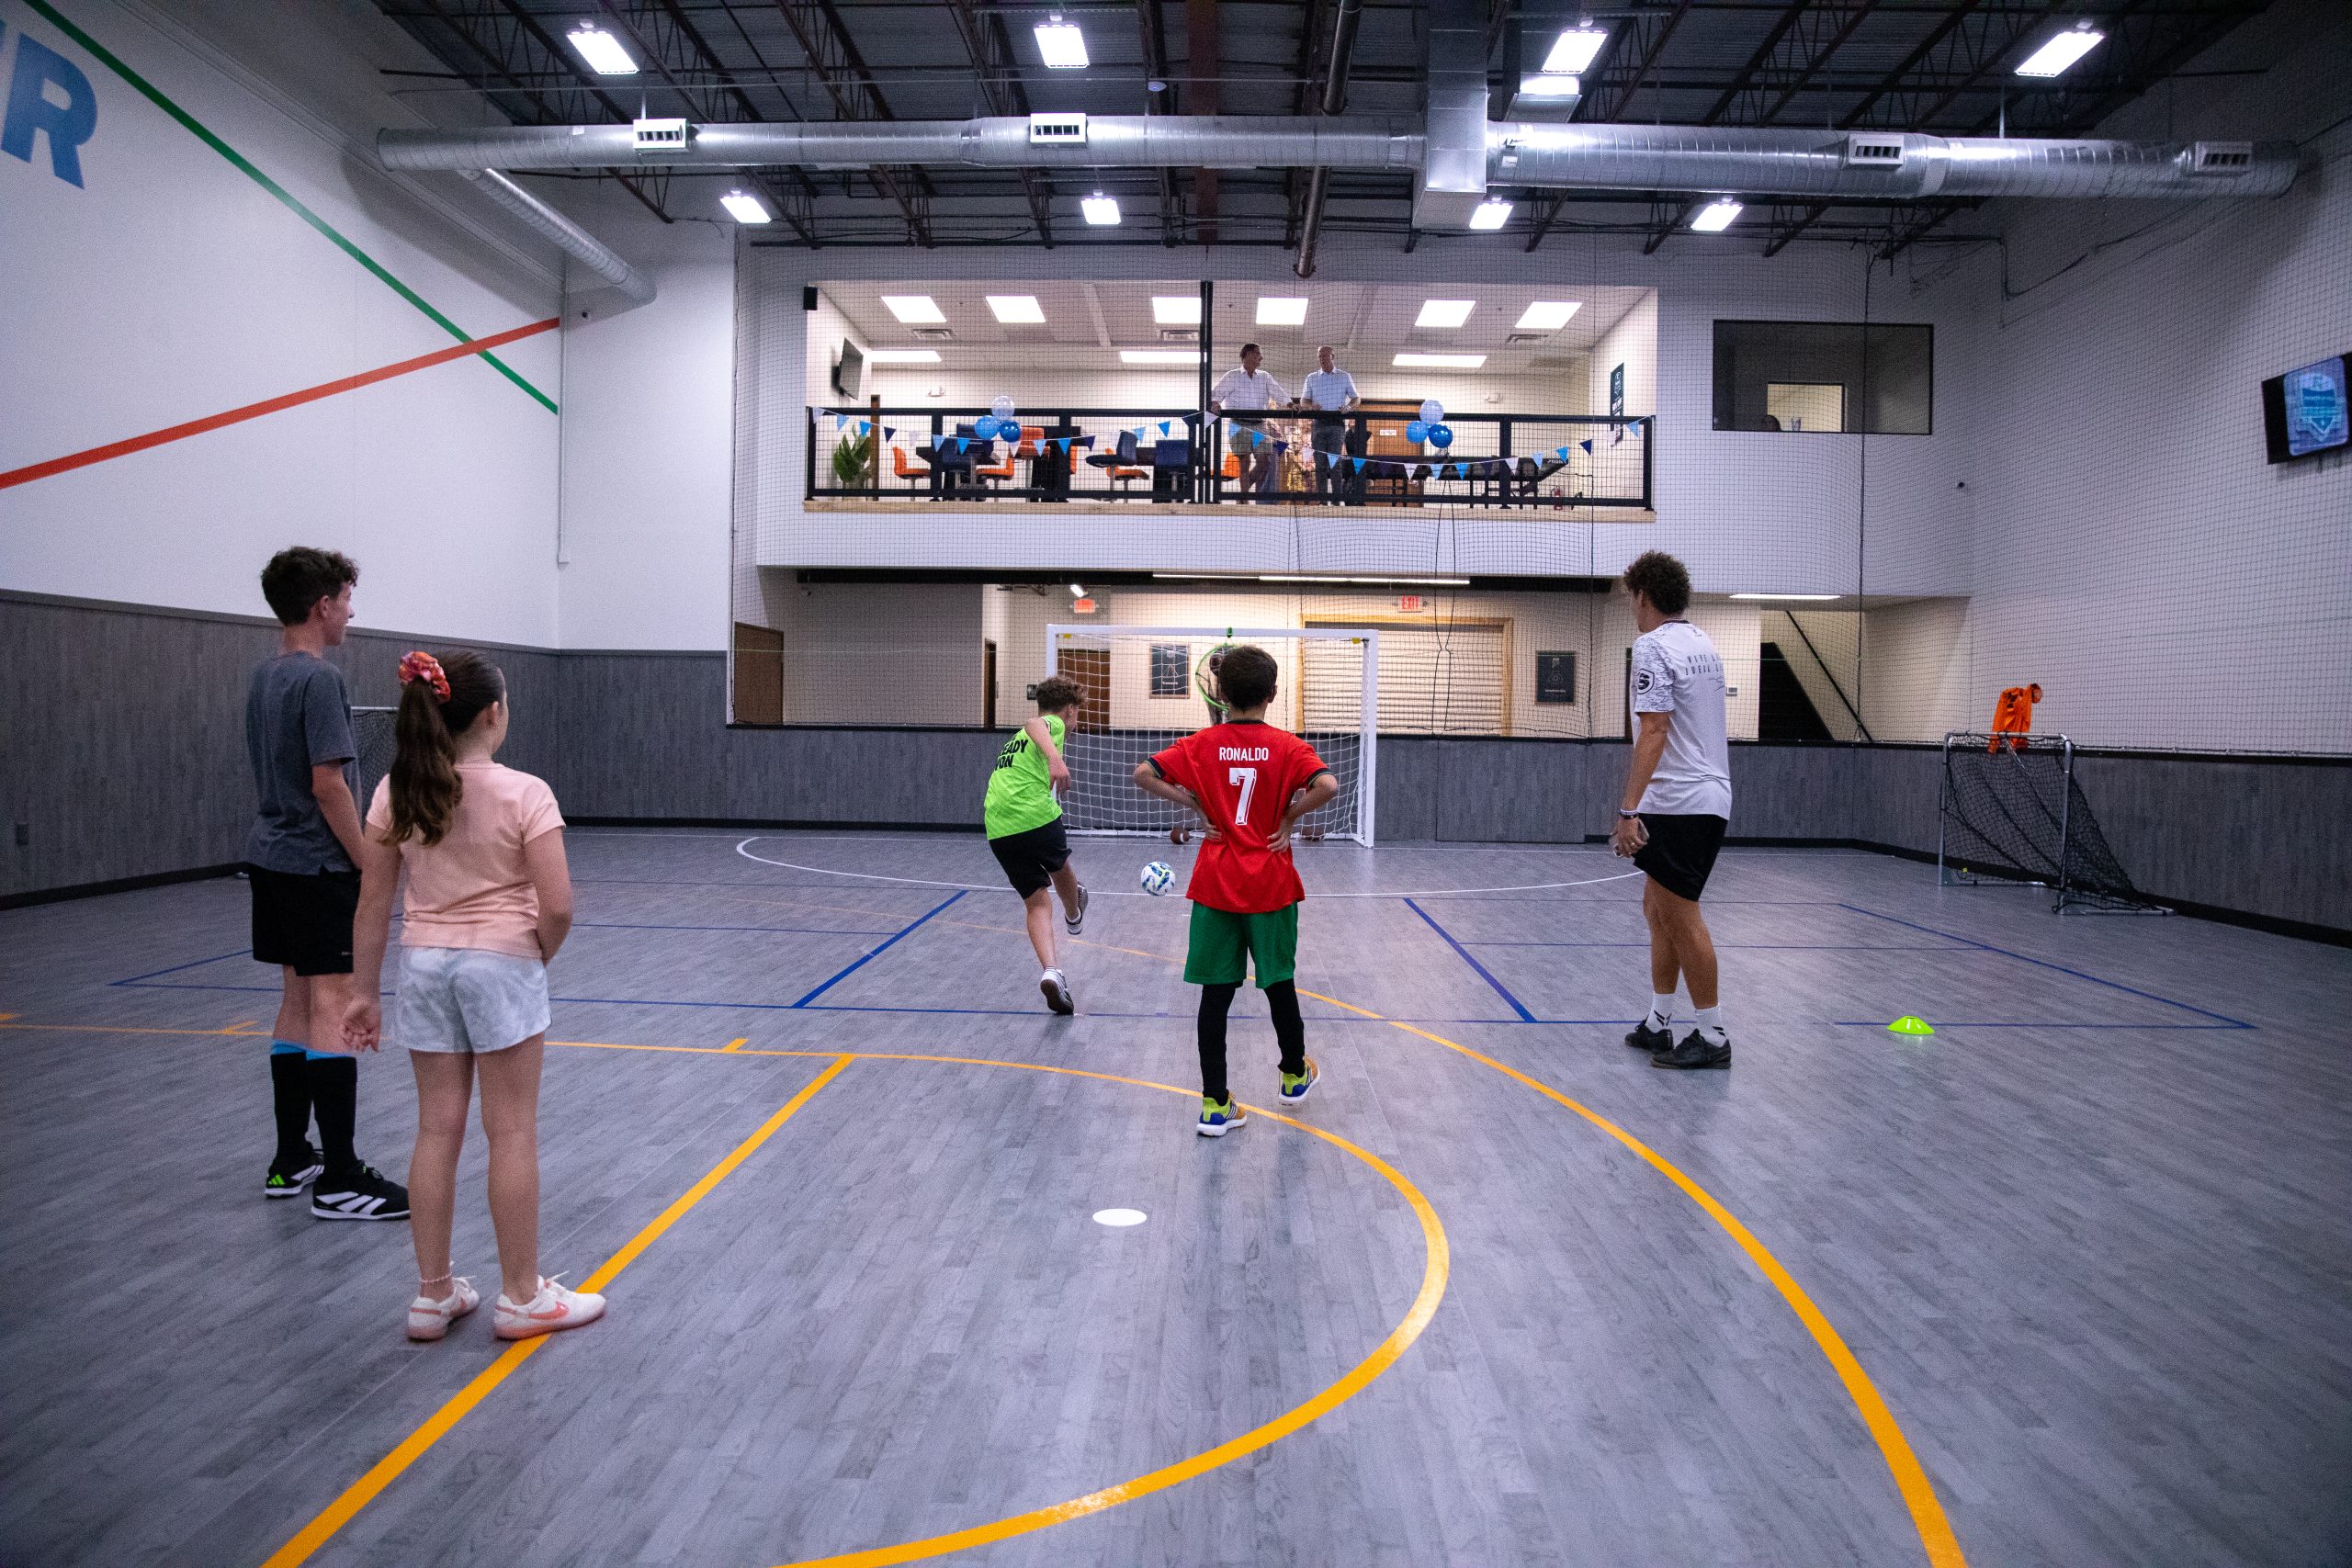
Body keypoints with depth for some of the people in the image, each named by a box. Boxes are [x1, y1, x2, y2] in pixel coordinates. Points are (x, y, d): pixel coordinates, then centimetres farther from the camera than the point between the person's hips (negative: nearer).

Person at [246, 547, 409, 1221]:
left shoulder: (262, 675, 12)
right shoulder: (319, 678, -16)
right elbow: (328, 785, -20)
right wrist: (368, 862, -12)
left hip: (272, 859, 9)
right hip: (318, 865, -9)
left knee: (298, 1000, 13)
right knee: (333, 1007, -7)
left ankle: (291, 1162, 20)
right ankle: (339, 1180, -5)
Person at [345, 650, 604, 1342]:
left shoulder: (397, 792, 0)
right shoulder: (524, 794, -14)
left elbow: (374, 903, 3)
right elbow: (557, 907, -18)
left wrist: (366, 991, 10)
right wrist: (539, 958, 2)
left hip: (423, 964, 5)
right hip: (502, 964, -5)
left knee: (437, 1129, 13)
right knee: (512, 1133, 5)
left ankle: (433, 1295, 22)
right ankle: (522, 1298, 16)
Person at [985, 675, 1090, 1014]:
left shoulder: (1014, 741, 29)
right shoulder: (1053, 723, 5)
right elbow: (1034, 724, -20)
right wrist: (1054, 758, -38)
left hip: (998, 830, 6)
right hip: (1037, 816, -6)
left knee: (1037, 903, 9)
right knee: (1059, 865, 27)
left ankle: (1051, 971, -12)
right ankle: (1073, 916, 56)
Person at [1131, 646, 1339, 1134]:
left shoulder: (1201, 744, -2)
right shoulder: (1286, 746, -7)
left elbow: (1144, 774, -10)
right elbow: (1327, 785, -23)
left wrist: (1196, 806, -4)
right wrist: (1289, 818, -9)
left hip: (1215, 886, 1)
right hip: (1271, 888, -1)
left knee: (1215, 993, 3)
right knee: (1279, 983, 17)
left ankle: (1215, 1104, 4)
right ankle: (1295, 1074, 36)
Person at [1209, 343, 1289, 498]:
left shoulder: (1264, 377, 17)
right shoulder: (1232, 376, 6)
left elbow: (1277, 392, 8)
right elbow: (1217, 393, 2)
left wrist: (1290, 404, -10)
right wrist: (1214, 403, -21)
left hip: (1259, 425, 4)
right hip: (1240, 425, -4)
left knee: (1264, 460, -2)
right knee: (1245, 460, -8)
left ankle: (1245, 487, 17)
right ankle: (1244, 495, -4)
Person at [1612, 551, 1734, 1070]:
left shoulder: (1653, 646, -12)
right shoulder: (1703, 645, 14)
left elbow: (1654, 730, -21)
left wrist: (1629, 809, -23)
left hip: (1677, 804, -9)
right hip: (1710, 798, 10)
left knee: (1680, 917, -3)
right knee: (1658, 909, 15)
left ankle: (1712, 1037, 3)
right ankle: (1657, 1025, 20)